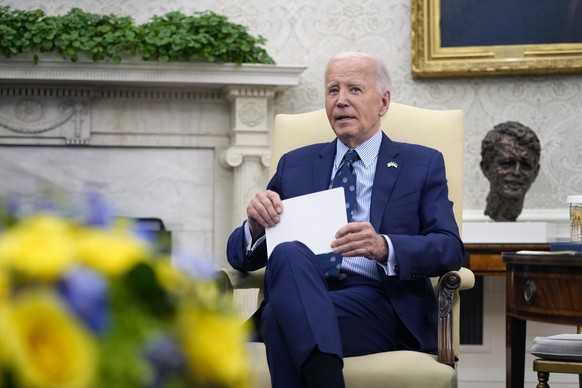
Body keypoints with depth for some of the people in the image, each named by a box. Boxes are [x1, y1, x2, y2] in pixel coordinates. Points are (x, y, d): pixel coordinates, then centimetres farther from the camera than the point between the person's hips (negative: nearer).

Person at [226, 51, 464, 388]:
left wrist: (384, 247, -19)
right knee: (290, 253, -36)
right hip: (301, 302, 3)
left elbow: (450, 250, 1)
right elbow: (242, 257, 19)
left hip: (384, 308, -3)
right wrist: (256, 224, -6)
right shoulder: (296, 165, 23)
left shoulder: (423, 165, 16)